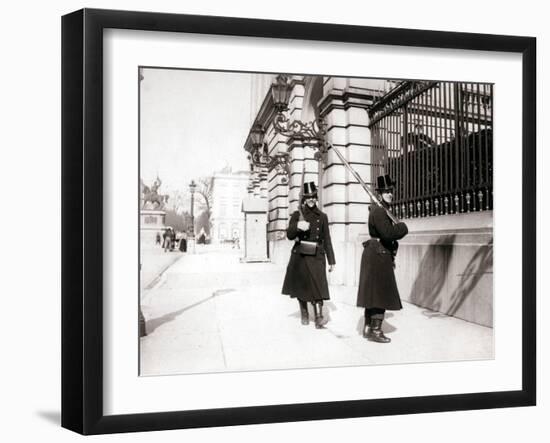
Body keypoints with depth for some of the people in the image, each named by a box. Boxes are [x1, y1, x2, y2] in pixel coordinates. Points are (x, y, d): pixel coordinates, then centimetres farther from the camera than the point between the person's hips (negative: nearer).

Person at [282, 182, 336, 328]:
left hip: (316, 256, 0)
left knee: (317, 286, -12)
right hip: (300, 255, 1)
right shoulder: (297, 215, 5)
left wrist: (331, 260, 5)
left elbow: (327, 240, 8)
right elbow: (289, 235, -3)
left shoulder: (322, 217, 7)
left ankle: (319, 318, -16)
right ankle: (304, 315, 24)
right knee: (301, 286, 8)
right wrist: (298, 226, -24)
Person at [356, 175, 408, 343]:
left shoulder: (383, 211, 17)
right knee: (381, 293, -7)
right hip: (378, 256, -10)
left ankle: (368, 329, 20)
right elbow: (388, 233, -27)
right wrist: (403, 227, -10)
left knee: (372, 293, 13)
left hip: (377, 256, 10)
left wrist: (391, 257, 21)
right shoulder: (378, 211, -16)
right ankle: (376, 331, -3)